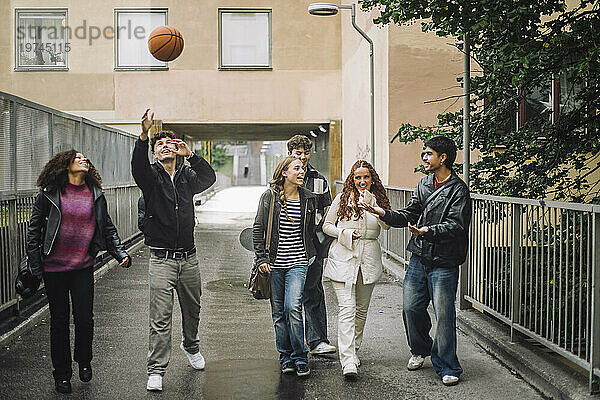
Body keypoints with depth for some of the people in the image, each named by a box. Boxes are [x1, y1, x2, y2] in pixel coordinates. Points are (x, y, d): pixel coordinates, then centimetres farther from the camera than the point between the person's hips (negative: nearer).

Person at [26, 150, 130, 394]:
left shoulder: (95, 195, 6)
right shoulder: (50, 193, -2)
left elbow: (107, 228, 12)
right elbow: (34, 229, 1)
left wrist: (120, 254, 0)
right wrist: (35, 264, -3)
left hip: (84, 266, 2)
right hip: (54, 267, -2)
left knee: (84, 317, -2)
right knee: (59, 319, 6)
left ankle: (84, 361, 26)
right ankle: (62, 373, 21)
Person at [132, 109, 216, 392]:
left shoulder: (187, 175, 8)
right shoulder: (151, 176, 0)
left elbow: (209, 178, -12)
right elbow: (138, 164, -22)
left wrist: (190, 155, -26)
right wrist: (144, 136, -40)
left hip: (188, 258, 3)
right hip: (162, 259, -3)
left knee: (192, 310, 18)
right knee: (160, 318, -5)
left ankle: (190, 346, 45)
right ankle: (156, 371, 2)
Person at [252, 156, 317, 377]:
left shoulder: (308, 198, 5)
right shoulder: (269, 197, -1)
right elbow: (258, 229, 1)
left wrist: (310, 256, 14)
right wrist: (261, 258, -6)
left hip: (298, 261, 0)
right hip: (274, 263, 0)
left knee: (292, 307, -14)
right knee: (278, 312, 6)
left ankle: (300, 358, -2)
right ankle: (285, 358, 19)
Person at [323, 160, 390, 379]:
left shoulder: (379, 199, 6)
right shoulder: (342, 198, 3)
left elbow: (387, 224, -10)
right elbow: (327, 225, 8)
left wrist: (371, 203, -22)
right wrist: (344, 233, -9)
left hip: (369, 260, 3)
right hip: (343, 258, -3)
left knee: (362, 308, 12)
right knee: (347, 308, -12)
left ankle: (353, 349, 30)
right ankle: (348, 361, -18)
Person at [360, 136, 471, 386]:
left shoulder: (458, 189, -9)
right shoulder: (424, 184, 13)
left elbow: (455, 225, -19)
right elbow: (409, 214, 14)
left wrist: (428, 231, -34)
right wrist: (383, 213, -1)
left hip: (444, 262, -6)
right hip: (419, 258, 7)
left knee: (443, 314, -5)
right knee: (411, 307, 9)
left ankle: (447, 368, 8)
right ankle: (420, 350, 34)